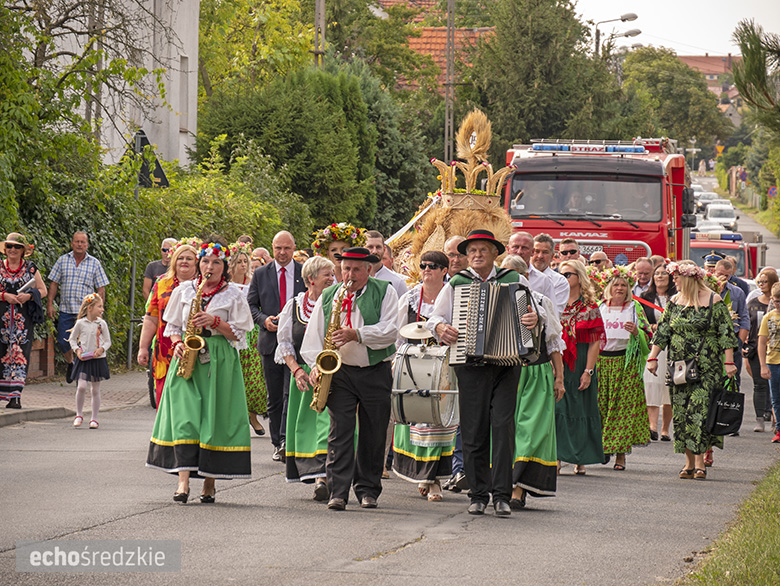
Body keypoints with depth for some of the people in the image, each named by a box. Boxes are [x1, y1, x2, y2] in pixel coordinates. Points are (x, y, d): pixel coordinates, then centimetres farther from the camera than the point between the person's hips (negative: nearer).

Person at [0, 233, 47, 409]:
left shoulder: (30, 268, 7)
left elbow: (43, 290, 10)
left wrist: (29, 296, -8)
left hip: (23, 319, -1)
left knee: (19, 355, -8)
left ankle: (15, 396, -11)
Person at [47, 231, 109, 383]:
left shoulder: (94, 263, 4)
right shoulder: (63, 260, 7)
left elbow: (100, 289, 4)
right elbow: (54, 283, 9)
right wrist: (50, 304, 1)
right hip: (66, 309, 2)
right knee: (63, 341, 4)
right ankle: (70, 363, 31)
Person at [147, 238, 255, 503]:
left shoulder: (234, 295, 4)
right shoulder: (184, 290, 11)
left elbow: (238, 335, 1)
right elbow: (172, 325, 17)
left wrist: (215, 322, -14)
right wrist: (177, 343, -3)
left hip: (219, 361, -1)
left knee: (214, 418, -4)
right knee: (184, 415, -12)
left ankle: (210, 481, 7)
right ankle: (183, 480, -18)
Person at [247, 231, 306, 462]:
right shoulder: (260, 274, 9)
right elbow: (251, 305, 10)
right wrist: (264, 320, -9)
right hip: (270, 340, 2)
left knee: (291, 393, -14)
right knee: (274, 397, 7)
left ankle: (287, 440, -16)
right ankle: (277, 444, 14)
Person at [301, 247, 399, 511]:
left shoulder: (384, 292, 1)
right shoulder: (327, 296, 10)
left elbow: (390, 331, -11)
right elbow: (314, 334, 11)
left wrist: (357, 334, -22)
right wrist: (316, 365, -4)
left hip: (376, 373, -1)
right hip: (340, 372, 1)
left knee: (373, 435, 5)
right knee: (340, 432, -8)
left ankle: (368, 490, 17)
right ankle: (338, 492, -10)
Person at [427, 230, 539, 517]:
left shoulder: (514, 281, 10)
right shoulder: (456, 284, 12)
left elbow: (539, 307, 11)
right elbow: (434, 317, 15)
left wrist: (535, 318, -12)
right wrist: (440, 327, -8)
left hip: (506, 363, -1)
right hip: (471, 366, 1)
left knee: (503, 426, -8)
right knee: (474, 431, 0)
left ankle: (502, 495, -7)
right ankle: (478, 495, 8)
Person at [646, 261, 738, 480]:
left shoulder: (713, 301, -4)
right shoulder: (674, 302, 10)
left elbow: (725, 333, -4)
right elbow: (662, 331, 13)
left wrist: (729, 362, -8)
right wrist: (653, 357, 6)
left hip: (706, 367, -5)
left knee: (699, 411, -13)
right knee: (680, 413, 2)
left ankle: (699, 463, -10)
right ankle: (689, 462, 10)